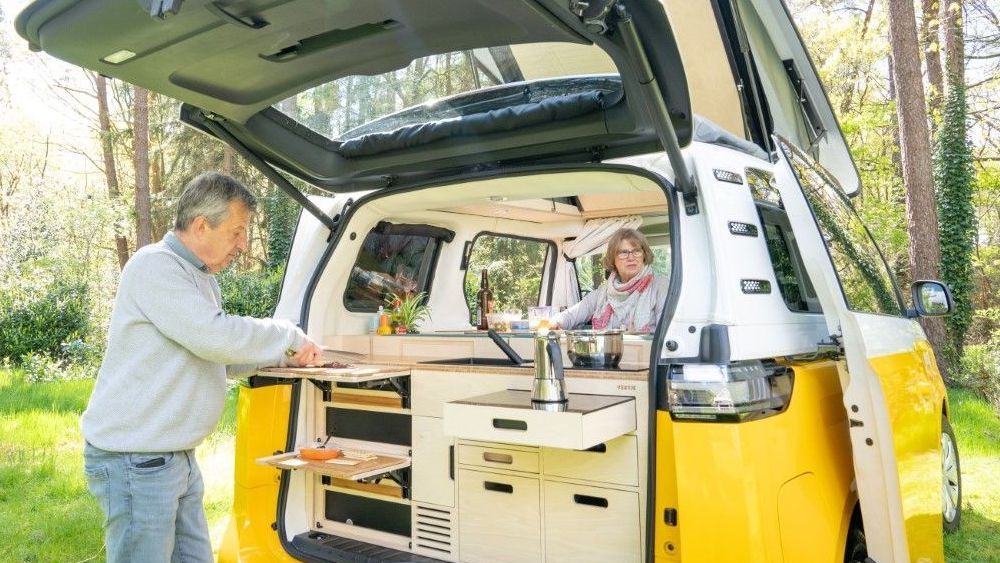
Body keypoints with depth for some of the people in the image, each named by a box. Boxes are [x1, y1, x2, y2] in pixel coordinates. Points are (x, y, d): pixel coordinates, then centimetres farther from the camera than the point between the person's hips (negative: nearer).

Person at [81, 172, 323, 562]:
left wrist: (284, 355, 7)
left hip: (179, 458, 9)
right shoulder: (155, 267, -17)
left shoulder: (202, 278, 13)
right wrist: (290, 336, -13)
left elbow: (213, 356, 20)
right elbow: (216, 337, -27)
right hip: (135, 461, -9)